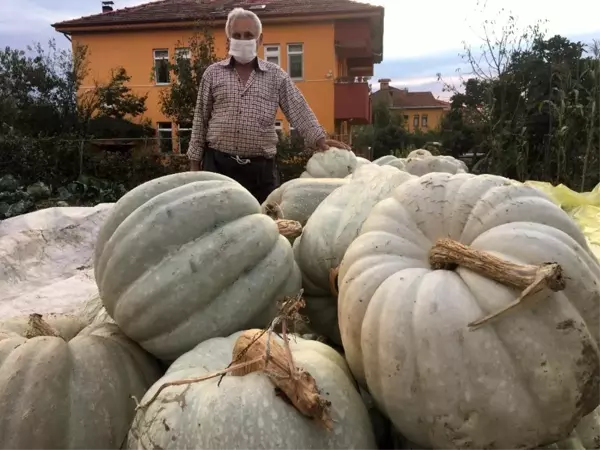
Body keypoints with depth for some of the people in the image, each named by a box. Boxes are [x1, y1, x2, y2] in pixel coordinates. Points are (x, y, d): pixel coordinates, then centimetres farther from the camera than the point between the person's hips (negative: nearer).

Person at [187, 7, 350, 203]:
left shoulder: (276, 75, 7)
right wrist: (194, 162, 5)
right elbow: (200, 120, 8)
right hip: (218, 163, 0)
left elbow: (299, 111, 1)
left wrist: (319, 139, -15)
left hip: (261, 167, 0)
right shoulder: (213, 73, 8)